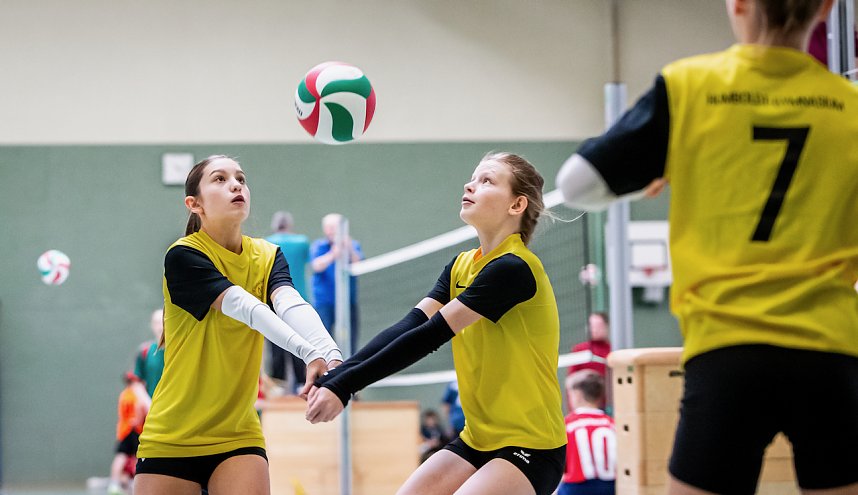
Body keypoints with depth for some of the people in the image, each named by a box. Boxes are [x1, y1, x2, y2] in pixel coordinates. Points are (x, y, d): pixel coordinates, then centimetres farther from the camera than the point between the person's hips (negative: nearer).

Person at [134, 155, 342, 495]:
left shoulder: (268, 257, 2)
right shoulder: (183, 256, -12)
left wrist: (330, 354, -40)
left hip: (237, 438, 3)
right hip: (170, 438, -3)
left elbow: (291, 305, -18)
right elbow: (246, 308, -27)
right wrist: (311, 354, -42)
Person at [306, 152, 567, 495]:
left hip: (530, 446, -8)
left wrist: (345, 385, -24)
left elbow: (431, 336, -23)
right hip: (477, 439, 8)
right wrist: (333, 377, -19)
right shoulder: (461, 266, 8)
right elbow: (409, 325, -4)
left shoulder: (514, 268, -18)